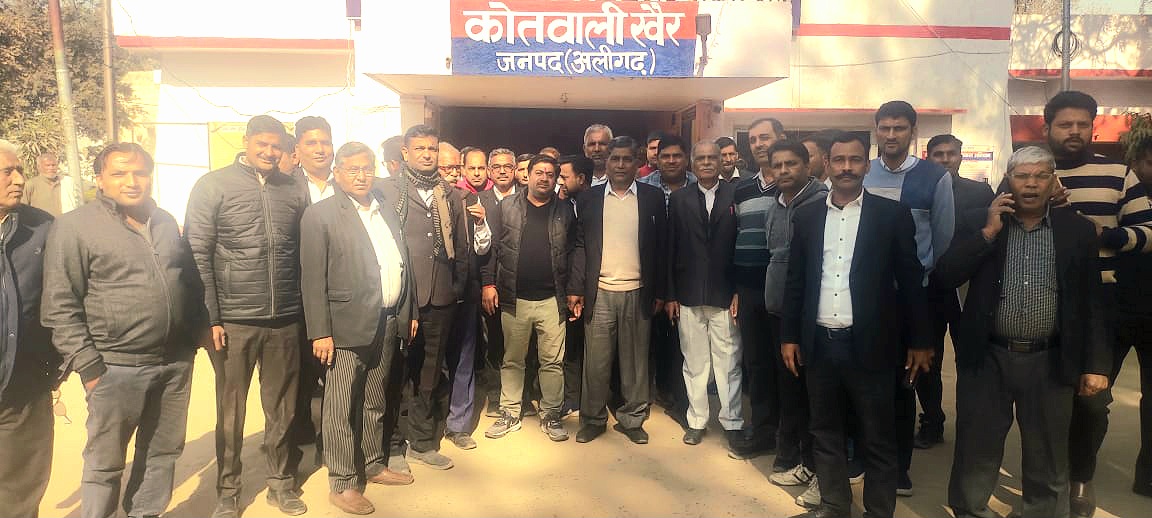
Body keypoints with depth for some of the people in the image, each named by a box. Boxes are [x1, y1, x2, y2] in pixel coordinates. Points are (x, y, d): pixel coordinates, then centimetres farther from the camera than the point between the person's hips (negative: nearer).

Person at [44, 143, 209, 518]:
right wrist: (89, 366, -11)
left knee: (163, 453, 16)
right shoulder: (75, 227, -6)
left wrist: (201, 328, 12)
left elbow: (190, 281, 19)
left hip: (176, 363, 5)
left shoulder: (166, 222, 10)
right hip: (116, 368, -5)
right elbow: (60, 307, -8)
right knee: (104, 464, 8)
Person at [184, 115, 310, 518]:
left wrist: (304, 309, 7)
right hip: (233, 322, -2)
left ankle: (281, 484, 28)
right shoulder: (212, 186, -2)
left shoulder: (294, 190, 7)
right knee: (231, 411, 10)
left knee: (283, 408, 11)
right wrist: (210, 318, -9)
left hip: (286, 321, 2)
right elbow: (197, 256, -4)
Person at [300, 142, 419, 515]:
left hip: (389, 324, 6)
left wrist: (410, 312, 13)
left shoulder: (387, 213, 14)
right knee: (342, 409, 4)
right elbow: (313, 279, -9)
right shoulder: (319, 215, -5)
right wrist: (320, 333, -13)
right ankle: (343, 484, 17)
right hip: (348, 327, -6)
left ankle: (374, 465, 33)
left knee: (376, 403, 18)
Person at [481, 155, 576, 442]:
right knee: (512, 360, 11)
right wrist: (488, 283, -3)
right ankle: (509, 414, 24)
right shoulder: (506, 208, 4)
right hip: (514, 299, 0)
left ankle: (551, 415, 20)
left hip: (552, 300, 0)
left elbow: (575, 252, 5)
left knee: (553, 362, 5)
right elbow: (492, 248, 4)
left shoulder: (565, 211, 5)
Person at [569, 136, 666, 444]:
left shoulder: (653, 198, 4)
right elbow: (580, 246, 5)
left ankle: (632, 419, 22)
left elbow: (661, 247, 5)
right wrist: (575, 289, -1)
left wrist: (660, 292, 1)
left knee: (635, 361, 8)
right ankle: (593, 419, 19)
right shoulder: (589, 199, 5)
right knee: (596, 361, 5)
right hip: (599, 293, 0)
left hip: (638, 293, 0)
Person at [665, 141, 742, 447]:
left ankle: (732, 422, 19)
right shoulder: (679, 199, 6)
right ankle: (696, 421, 23)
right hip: (689, 298, 2)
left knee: (728, 363, 5)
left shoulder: (736, 196, 1)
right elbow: (671, 250, 5)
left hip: (725, 296, -1)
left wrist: (740, 292, -6)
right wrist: (670, 295, 2)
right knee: (694, 363, 10)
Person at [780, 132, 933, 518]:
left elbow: (910, 280, -1)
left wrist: (919, 341, -1)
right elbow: (795, 279, 8)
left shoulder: (893, 214, -2)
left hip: (869, 345, -3)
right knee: (825, 433, 15)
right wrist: (788, 336, 6)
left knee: (878, 440, 8)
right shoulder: (807, 215, 7)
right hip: (819, 343, 3)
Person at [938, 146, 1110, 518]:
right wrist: (988, 232, -16)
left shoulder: (1078, 230, 2)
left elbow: (1092, 303, 4)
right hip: (986, 359, -1)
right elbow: (945, 277, -11)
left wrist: (1096, 364, 0)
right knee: (976, 455, 12)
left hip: (1051, 364, 1)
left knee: (1048, 464, 16)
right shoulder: (977, 222, -1)